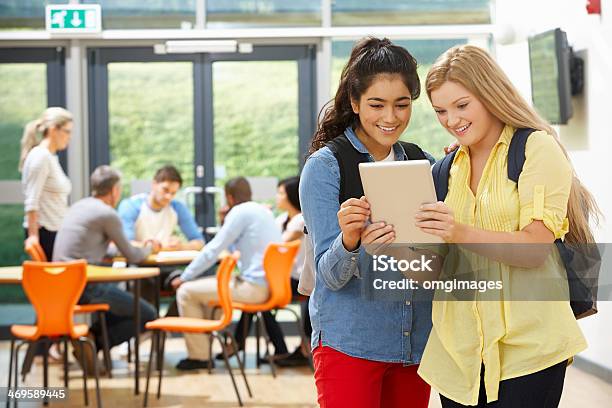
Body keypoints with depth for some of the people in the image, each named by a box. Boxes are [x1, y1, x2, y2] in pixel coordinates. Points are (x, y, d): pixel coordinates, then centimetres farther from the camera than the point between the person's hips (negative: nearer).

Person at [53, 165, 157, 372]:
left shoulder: (79, 206, 15)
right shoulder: (108, 214, -10)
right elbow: (132, 257, -3)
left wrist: (140, 248, 28)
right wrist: (149, 248, 21)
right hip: (85, 285, -9)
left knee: (126, 304, 28)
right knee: (148, 315, -1)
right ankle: (93, 341, -10)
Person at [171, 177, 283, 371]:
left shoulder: (240, 212, -11)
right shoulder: (264, 211, 17)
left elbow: (213, 250, -12)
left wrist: (184, 277, -4)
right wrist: (225, 224, 23)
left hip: (254, 287, -10)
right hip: (268, 282, 10)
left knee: (186, 292, -4)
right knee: (205, 285, 27)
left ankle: (199, 356, 4)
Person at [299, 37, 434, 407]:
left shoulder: (421, 162, 7)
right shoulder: (326, 165, -7)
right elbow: (331, 276, -11)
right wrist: (349, 241, -33)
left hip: (416, 342, 5)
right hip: (349, 344, -5)